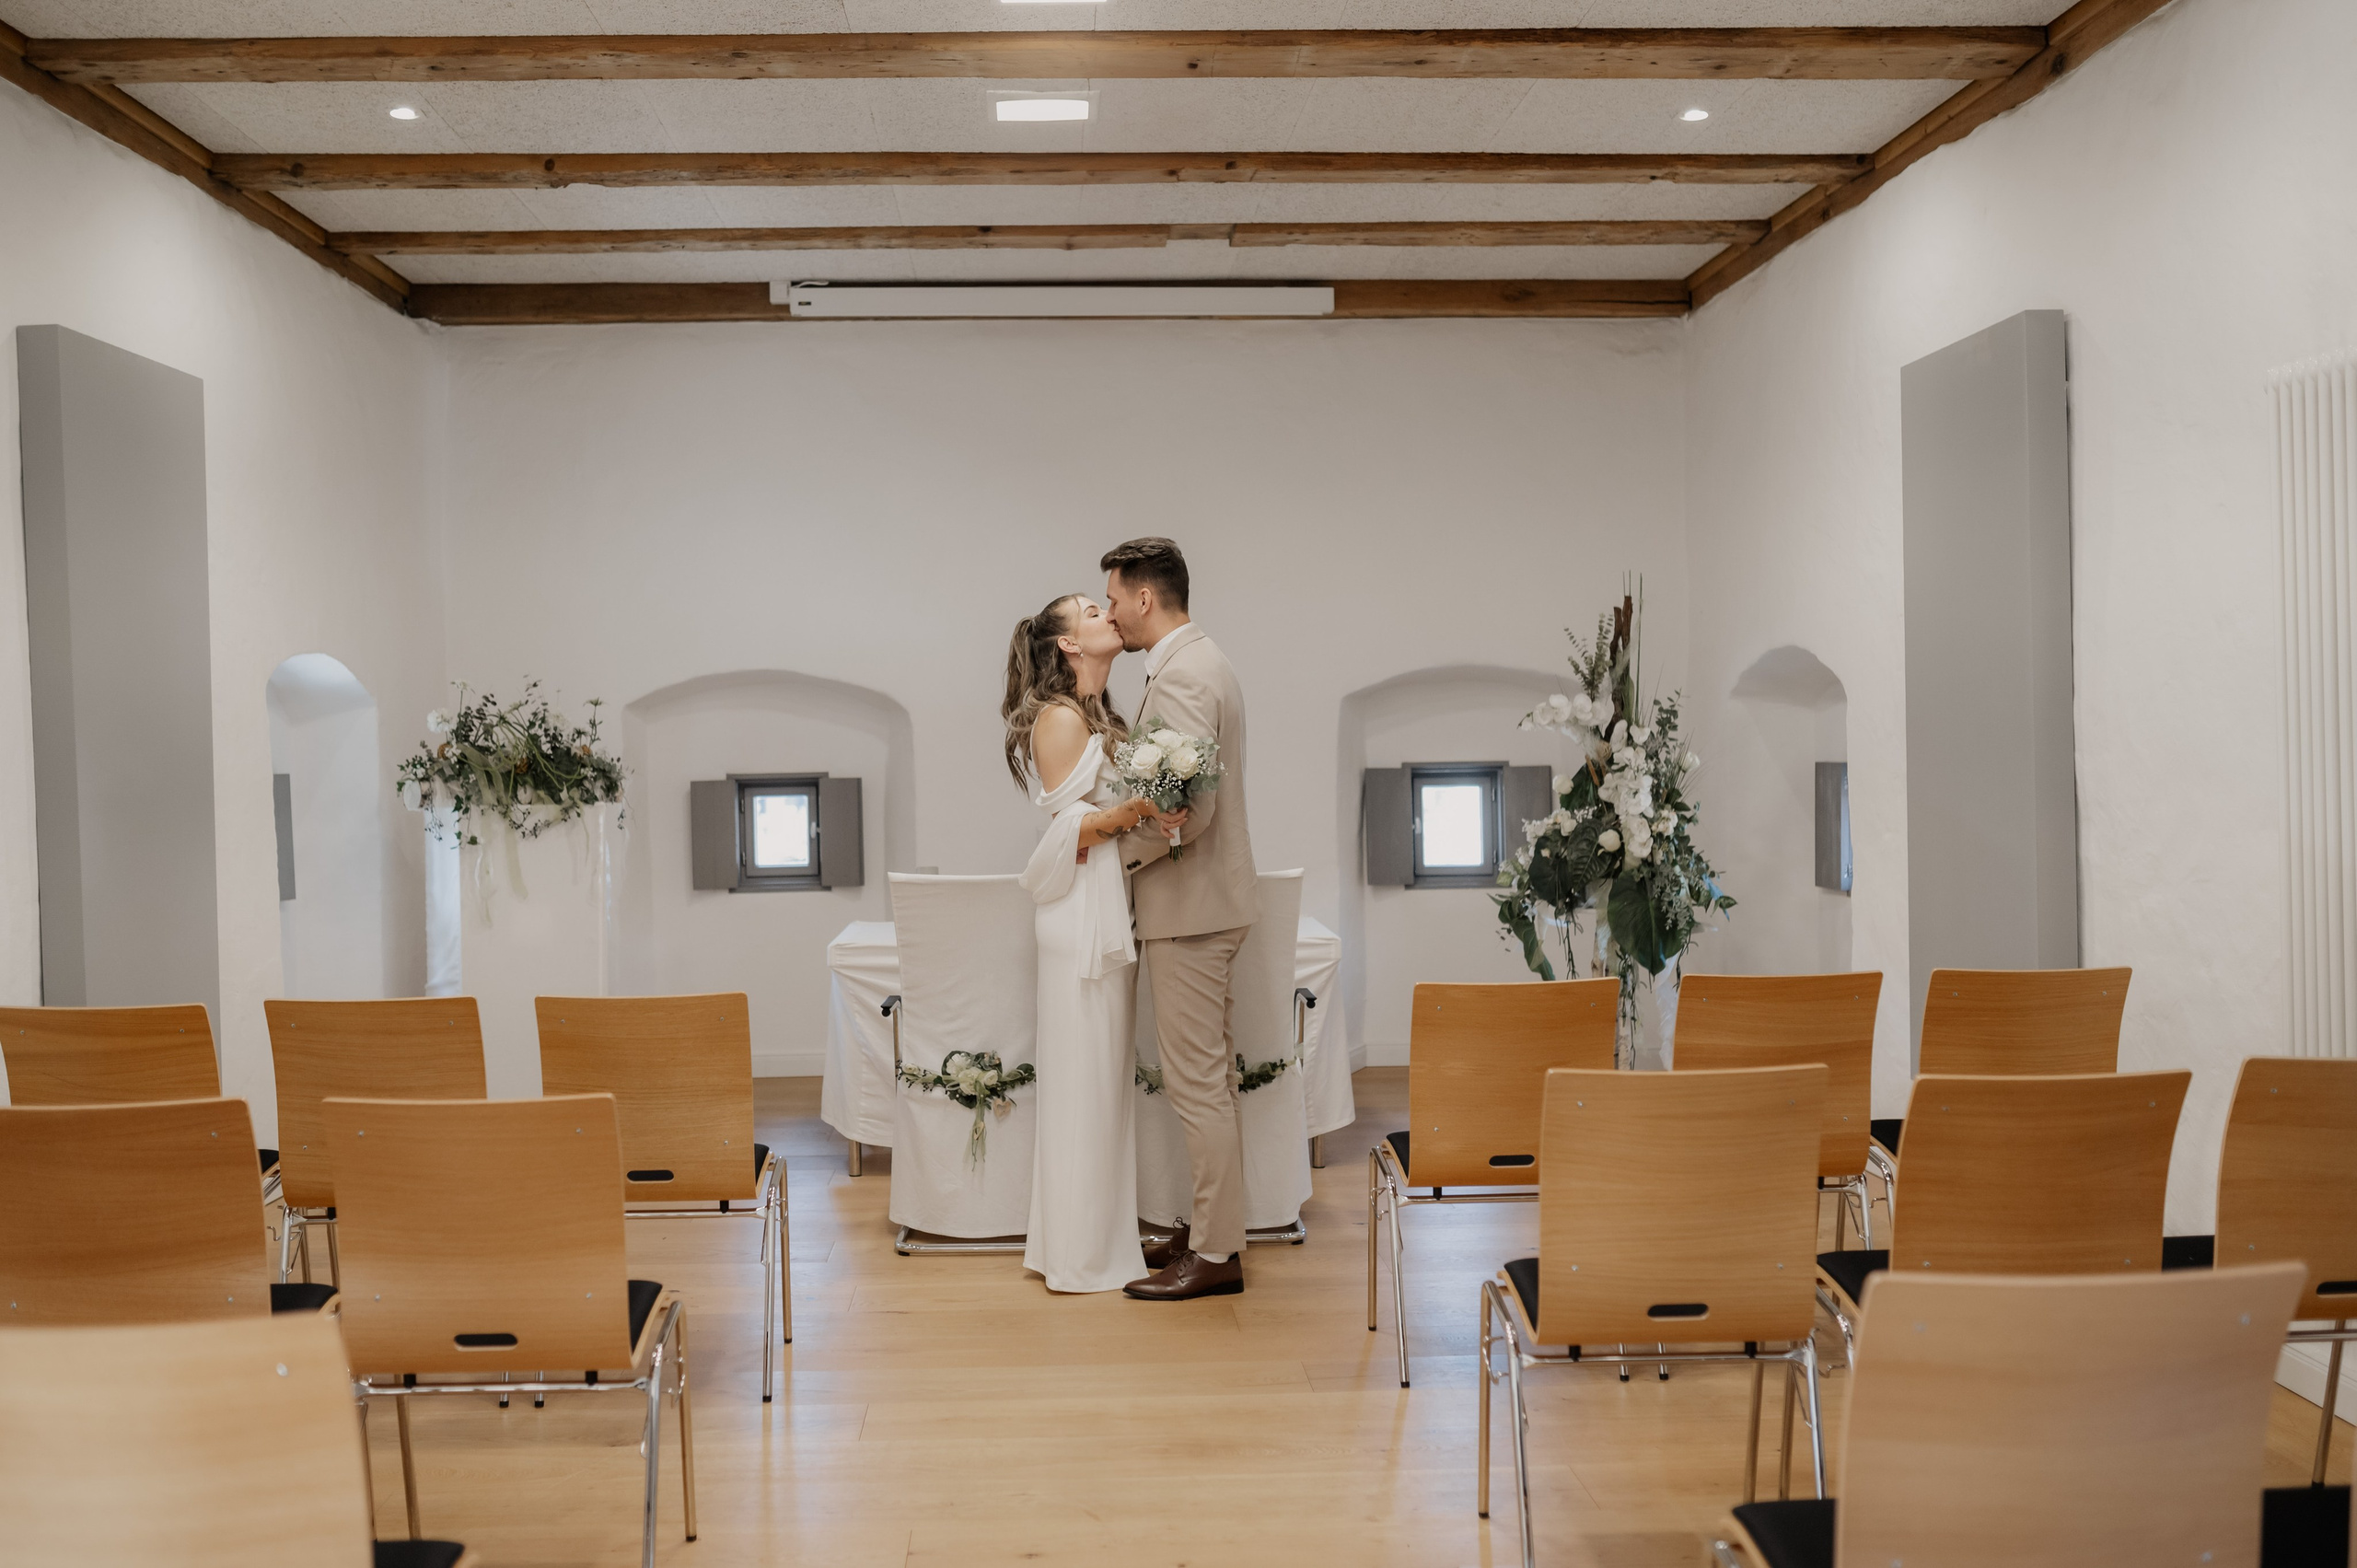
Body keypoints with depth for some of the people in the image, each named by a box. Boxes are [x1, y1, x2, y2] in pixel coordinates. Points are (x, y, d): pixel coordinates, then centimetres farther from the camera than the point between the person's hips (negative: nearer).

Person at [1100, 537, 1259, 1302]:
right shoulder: (1200, 660, 15)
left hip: (1190, 906, -11)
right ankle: (1212, 1227, 26)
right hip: (1203, 901, 11)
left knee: (1197, 1083, -4)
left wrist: (1115, 854, -13)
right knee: (1210, 1078, 16)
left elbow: (1190, 807, -26)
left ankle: (1216, 1255, 4)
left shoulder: (1180, 676, -19)